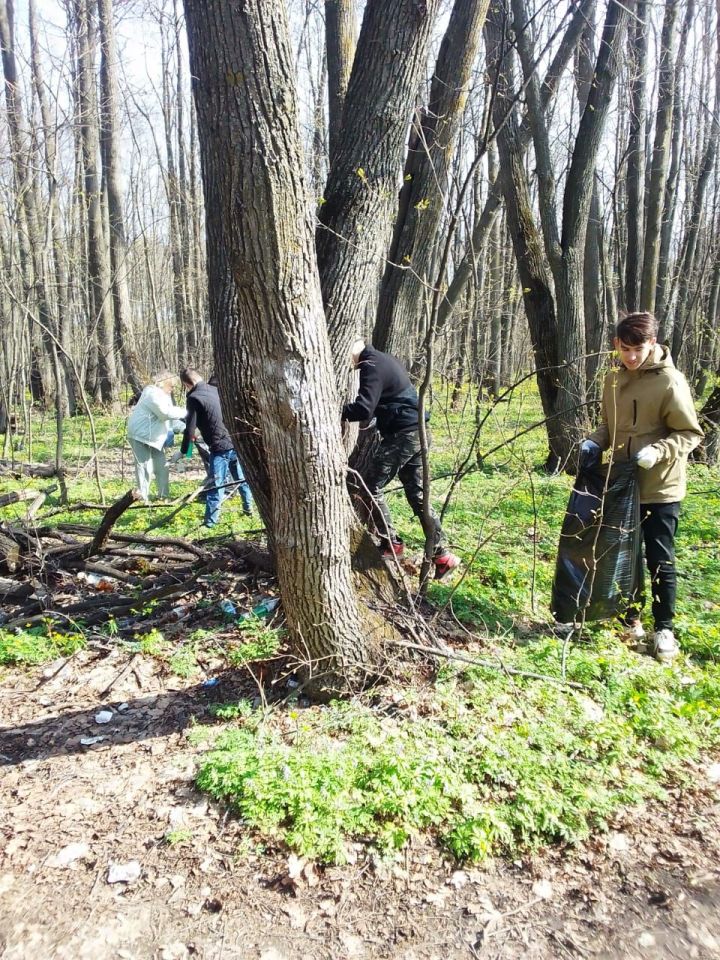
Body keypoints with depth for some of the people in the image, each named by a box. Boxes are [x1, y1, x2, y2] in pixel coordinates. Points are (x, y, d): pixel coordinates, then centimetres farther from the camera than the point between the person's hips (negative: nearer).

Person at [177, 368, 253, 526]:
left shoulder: (194, 398, -12)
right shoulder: (214, 389, 9)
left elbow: (190, 429, -12)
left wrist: (183, 451, -1)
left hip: (220, 448, -7)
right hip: (235, 442, 7)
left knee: (215, 487, -4)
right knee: (241, 478, 23)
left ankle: (210, 522, -2)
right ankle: (248, 508, 36)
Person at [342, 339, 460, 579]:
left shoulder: (372, 366, -14)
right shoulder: (383, 360, 18)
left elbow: (363, 408, -24)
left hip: (402, 435, -10)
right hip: (415, 433, 10)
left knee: (370, 487, -1)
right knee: (417, 495, 11)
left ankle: (391, 543, 7)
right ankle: (441, 555, 12)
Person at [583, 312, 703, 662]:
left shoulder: (670, 382, -15)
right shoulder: (613, 380, 5)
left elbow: (690, 433, -11)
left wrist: (657, 452, -26)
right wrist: (594, 442, -3)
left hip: (660, 488, -6)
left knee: (660, 561, 3)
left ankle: (664, 629, 19)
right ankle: (630, 617, 31)